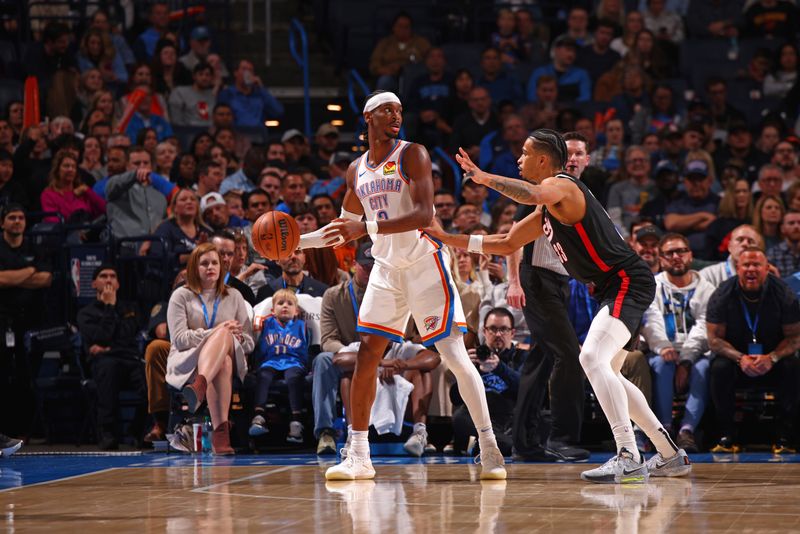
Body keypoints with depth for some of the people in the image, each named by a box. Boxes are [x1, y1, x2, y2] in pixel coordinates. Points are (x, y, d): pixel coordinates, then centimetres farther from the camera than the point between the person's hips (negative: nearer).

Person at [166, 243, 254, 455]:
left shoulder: (233, 296, 20)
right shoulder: (181, 296, 11)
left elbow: (249, 341, 17)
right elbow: (179, 339, -3)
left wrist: (236, 338, -8)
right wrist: (215, 332, -14)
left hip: (230, 357, 2)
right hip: (187, 362, -2)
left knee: (225, 336, -36)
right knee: (221, 363, -39)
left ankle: (198, 388, -62)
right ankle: (221, 431, -58)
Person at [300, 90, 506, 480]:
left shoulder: (412, 154, -9)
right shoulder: (357, 170, 11)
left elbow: (424, 214, -22)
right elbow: (345, 228, 23)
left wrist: (368, 227, -31)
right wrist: (298, 241, 11)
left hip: (424, 262, -6)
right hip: (386, 268, 6)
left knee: (454, 355, -10)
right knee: (366, 357, 0)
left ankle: (489, 449, -6)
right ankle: (358, 456, 6)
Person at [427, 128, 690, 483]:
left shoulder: (560, 185, -12)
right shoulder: (548, 208, 20)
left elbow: (532, 194, -37)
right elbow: (507, 244, 26)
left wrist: (483, 177, -28)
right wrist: (449, 239, 20)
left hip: (628, 283, -11)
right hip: (614, 289, 11)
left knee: (593, 358, -26)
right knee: (605, 373, 20)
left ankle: (628, 460, -33)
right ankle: (670, 456, 26)